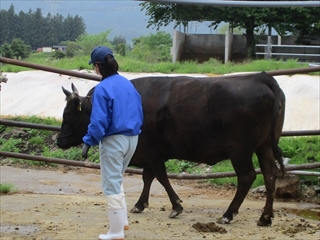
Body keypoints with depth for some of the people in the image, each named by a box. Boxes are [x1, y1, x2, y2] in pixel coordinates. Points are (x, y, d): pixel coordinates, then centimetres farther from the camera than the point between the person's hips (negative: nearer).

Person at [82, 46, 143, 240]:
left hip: (113, 140, -7)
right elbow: (139, 113, 14)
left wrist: (89, 142, -11)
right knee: (116, 178, 25)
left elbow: (99, 121, -19)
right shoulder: (128, 84, 7)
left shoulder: (102, 88, -15)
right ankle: (122, 220, 28)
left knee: (112, 184, 2)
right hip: (132, 138, 7)